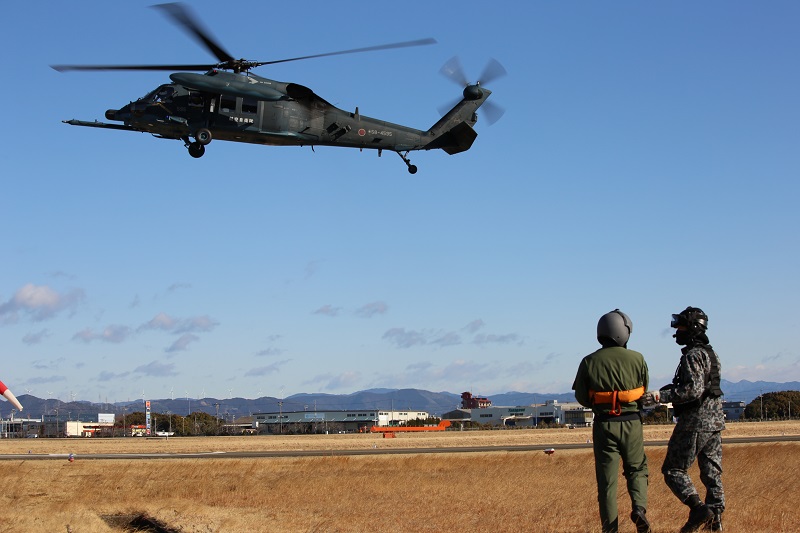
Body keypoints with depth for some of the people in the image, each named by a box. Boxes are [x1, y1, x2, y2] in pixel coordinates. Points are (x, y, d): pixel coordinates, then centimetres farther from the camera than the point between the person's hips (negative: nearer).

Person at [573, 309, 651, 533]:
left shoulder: (589, 362, -5)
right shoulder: (636, 359, -5)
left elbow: (581, 397, 1)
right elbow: (645, 390, 4)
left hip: (604, 424, 0)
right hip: (631, 423, 0)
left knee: (607, 478, 6)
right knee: (636, 469, 18)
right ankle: (639, 508, -6)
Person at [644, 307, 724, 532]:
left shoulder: (693, 355, -14)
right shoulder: (710, 353, 15)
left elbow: (694, 389, -25)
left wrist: (662, 396, -24)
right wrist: (670, 390, 21)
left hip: (694, 422, -9)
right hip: (715, 421, 9)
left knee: (673, 470, -3)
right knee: (712, 472, 10)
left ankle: (698, 508, -17)